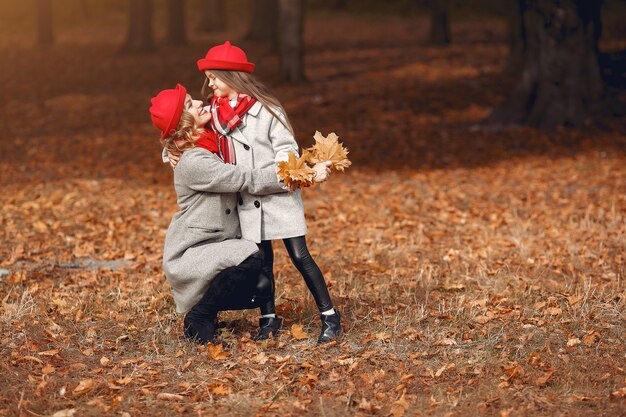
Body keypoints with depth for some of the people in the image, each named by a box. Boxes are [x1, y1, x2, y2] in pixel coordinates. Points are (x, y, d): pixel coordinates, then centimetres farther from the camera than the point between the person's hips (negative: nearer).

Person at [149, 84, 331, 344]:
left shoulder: (214, 145, 7)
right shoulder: (192, 163, -21)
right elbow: (251, 181, -23)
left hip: (219, 245, 7)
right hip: (189, 256, -7)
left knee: (262, 288, -15)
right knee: (249, 257, -32)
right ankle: (198, 317, -12)